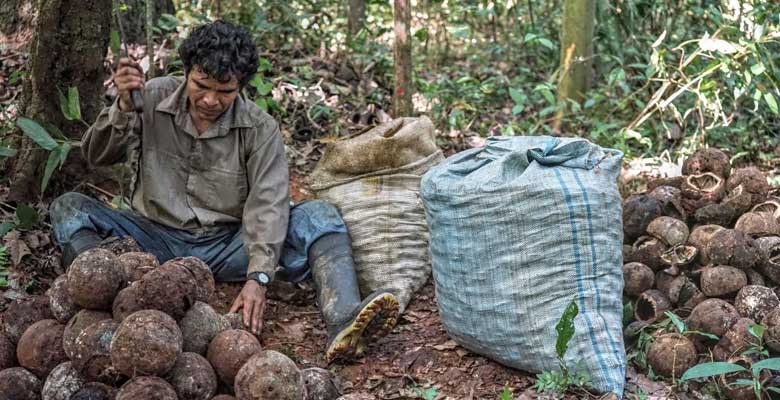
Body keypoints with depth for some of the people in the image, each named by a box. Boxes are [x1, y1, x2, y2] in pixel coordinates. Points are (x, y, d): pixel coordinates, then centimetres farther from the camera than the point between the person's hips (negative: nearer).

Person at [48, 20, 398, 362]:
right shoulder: (152, 98, -2)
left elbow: (267, 206, -16)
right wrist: (123, 107, -23)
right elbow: (96, 156, -3)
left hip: (227, 245, -1)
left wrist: (258, 278, -31)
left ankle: (342, 319, -48)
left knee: (318, 216, -23)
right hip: (156, 238, 1)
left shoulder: (260, 129, -7)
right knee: (68, 209, -21)